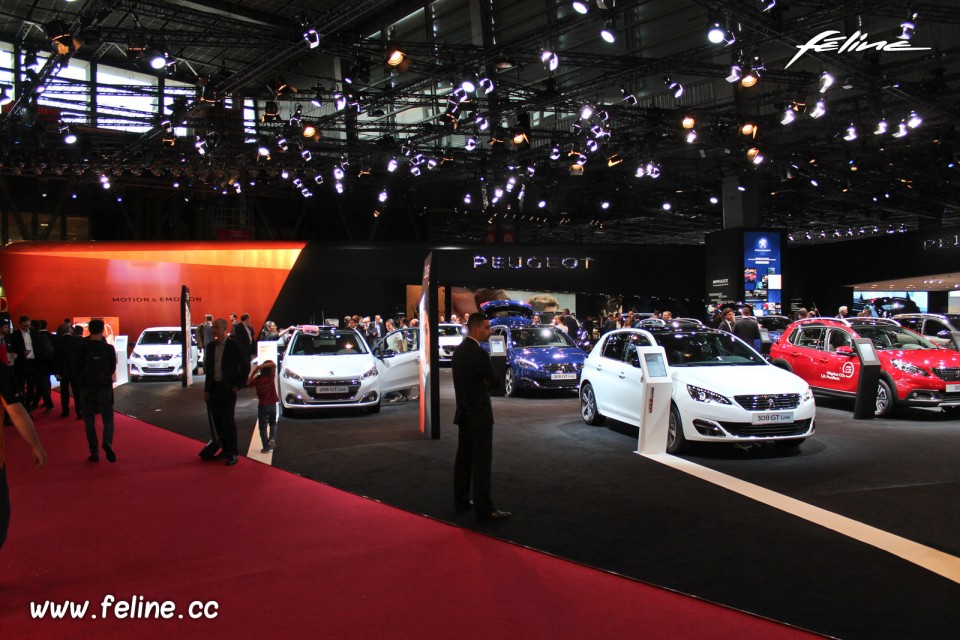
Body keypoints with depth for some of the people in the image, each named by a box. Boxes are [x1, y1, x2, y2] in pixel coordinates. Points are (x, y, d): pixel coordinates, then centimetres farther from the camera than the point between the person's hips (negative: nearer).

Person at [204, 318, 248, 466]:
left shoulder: (234, 346, -7)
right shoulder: (210, 346, 8)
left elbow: (246, 366, -3)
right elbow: (208, 369, 13)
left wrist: (239, 385, -6)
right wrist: (206, 390, 10)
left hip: (228, 388, -5)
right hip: (214, 388, 5)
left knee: (228, 421, -4)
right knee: (218, 421, 9)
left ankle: (232, 454, 2)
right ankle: (224, 449, 20)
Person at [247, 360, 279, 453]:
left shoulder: (257, 379, -9)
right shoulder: (271, 377, -12)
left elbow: (247, 383, 8)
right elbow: (273, 365, -23)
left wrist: (253, 372, 4)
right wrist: (260, 366, -25)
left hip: (262, 406, -1)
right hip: (272, 405, 1)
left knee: (263, 427, 9)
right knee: (273, 423, 22)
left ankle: (266, 447, 5)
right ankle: (272, 438, -2)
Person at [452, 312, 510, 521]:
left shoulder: (458, 351, 10)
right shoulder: (479, 353, -19)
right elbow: (494, 380, -11)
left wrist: (484, 381, 1)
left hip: (464, 412, 9)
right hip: (479, 414, -9)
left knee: (464, 458, 14)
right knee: (482, 462, -6)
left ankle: (461, 502, 21)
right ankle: (484, 509, -5)